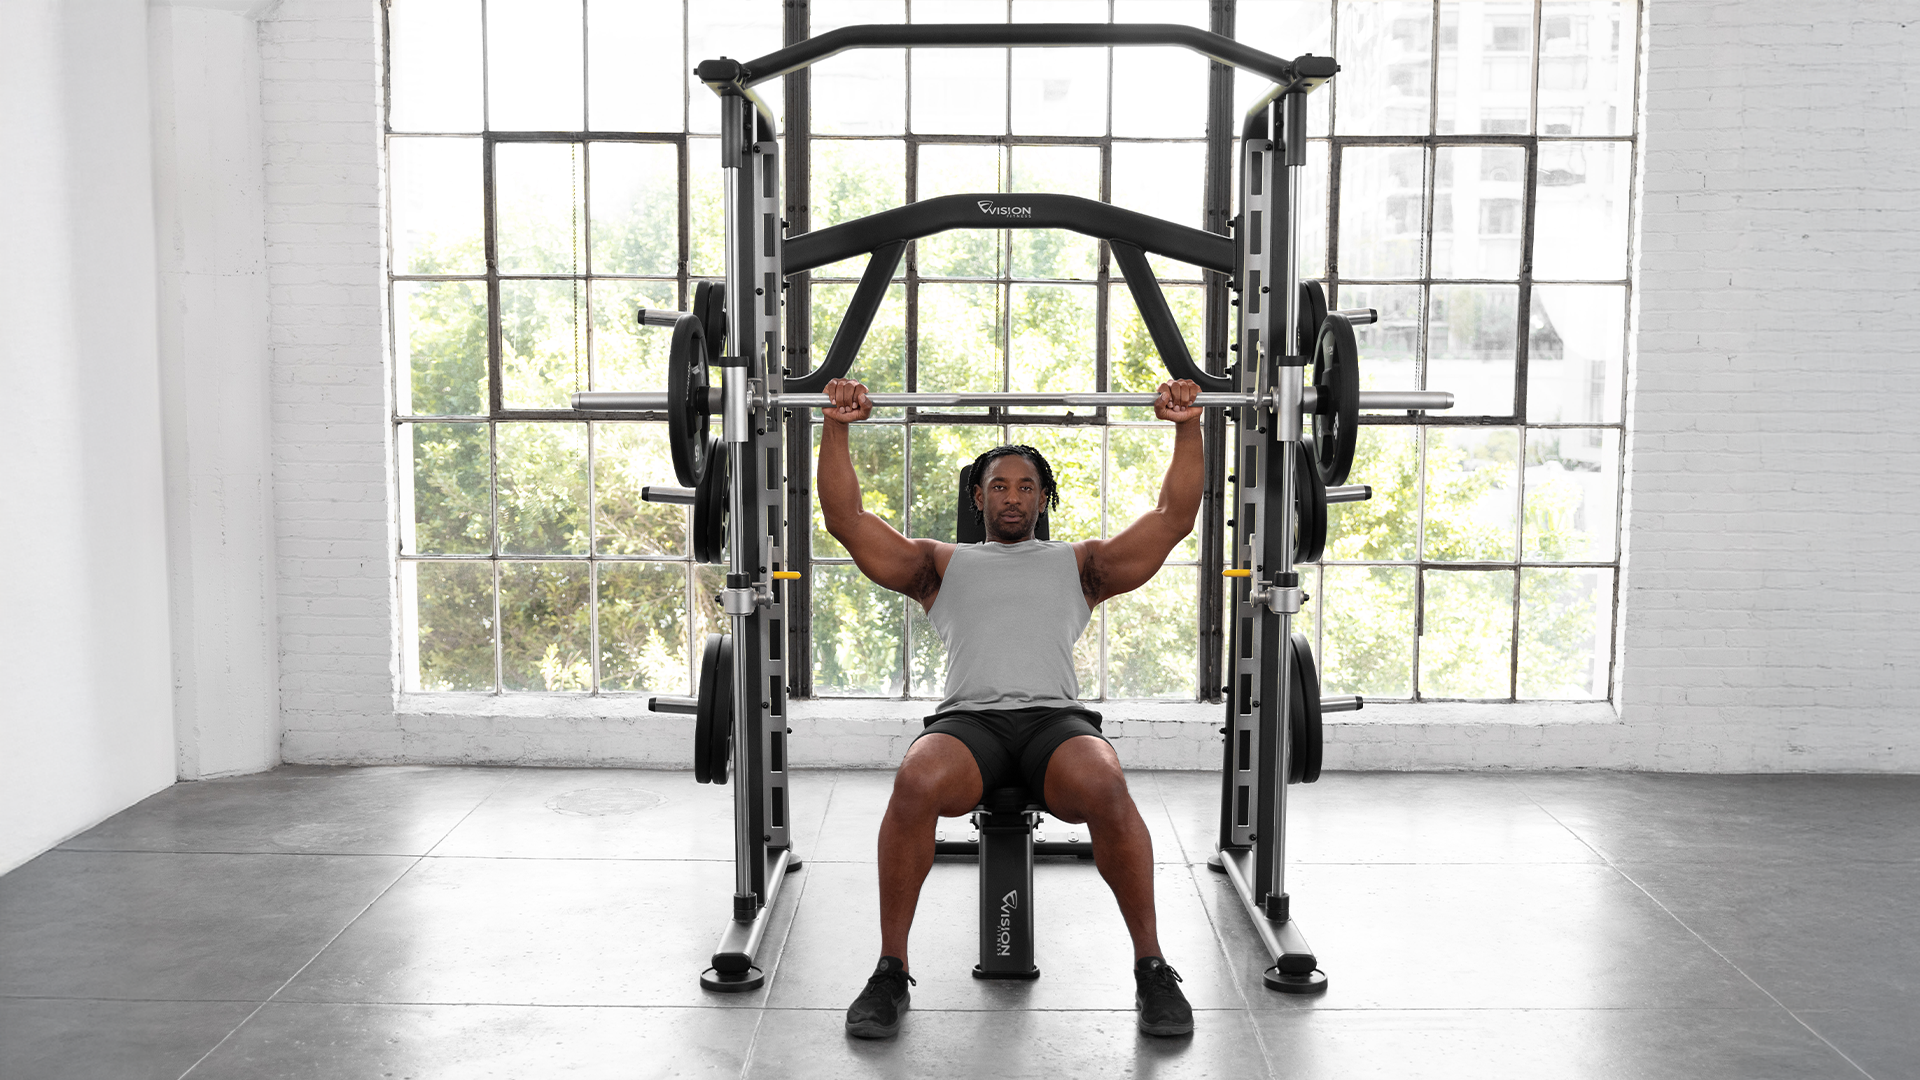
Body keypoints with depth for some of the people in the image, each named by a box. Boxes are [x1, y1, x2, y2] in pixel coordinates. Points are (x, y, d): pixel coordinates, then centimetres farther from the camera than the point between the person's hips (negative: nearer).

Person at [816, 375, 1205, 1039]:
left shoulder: (1080, 562, 29)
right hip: (968, 717, 0)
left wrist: (1187, 426, 12)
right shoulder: (942, 563, 28)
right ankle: (891, 972, -19)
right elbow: (845, 519, 20)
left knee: (1106, 791, -36)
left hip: (1057, 717, 0)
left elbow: (1175, 516, 21)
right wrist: (837, 426, 12)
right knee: (915, 785, -36)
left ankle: (1151, 967, -17)